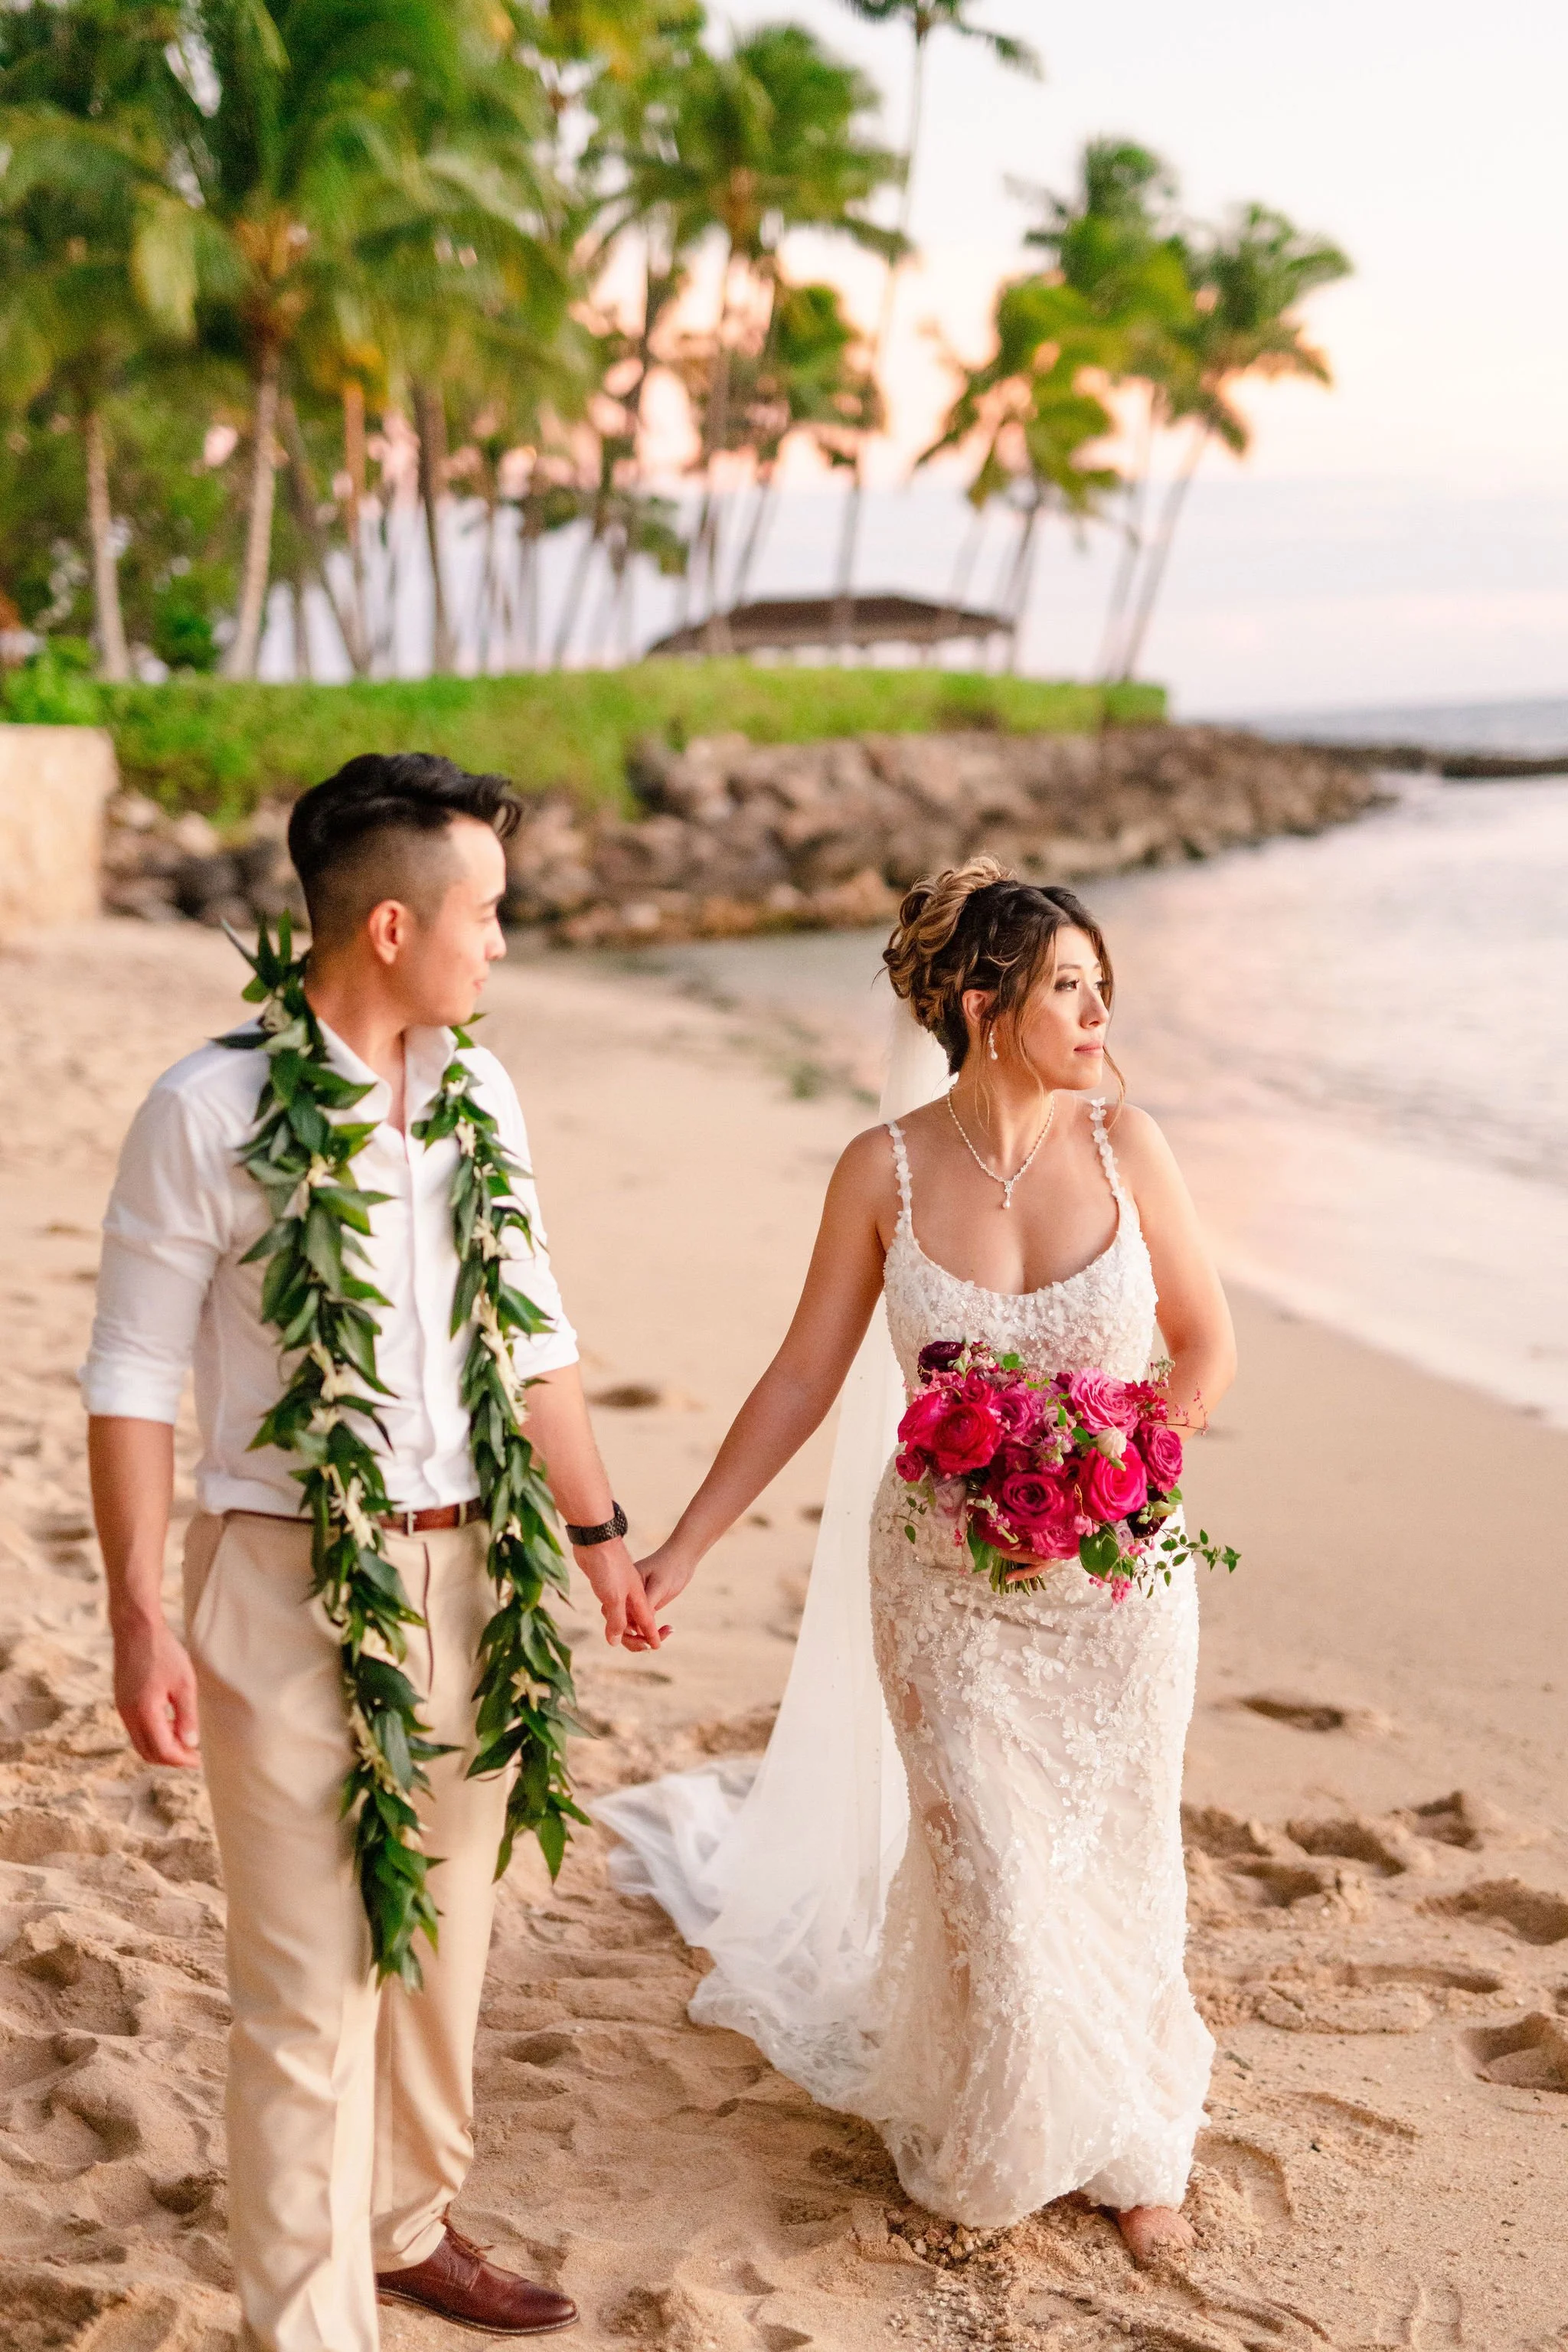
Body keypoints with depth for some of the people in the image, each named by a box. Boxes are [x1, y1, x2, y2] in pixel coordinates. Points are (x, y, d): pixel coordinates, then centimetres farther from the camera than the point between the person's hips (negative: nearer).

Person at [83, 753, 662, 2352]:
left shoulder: (480, 1093, 4)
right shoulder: (212, 1111, -13)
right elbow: (135, 1376, -9)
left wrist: (596, 1532, 12)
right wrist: (140, 1623, -11)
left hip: (465, 1573, 6)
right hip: (289, 1584, -6)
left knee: (443, 1939, 19)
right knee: (311, 1983, 1)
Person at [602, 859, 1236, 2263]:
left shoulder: (1122, 1143, -7)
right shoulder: (887, 1171, -9)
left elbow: (1206, 1341, 1)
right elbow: (803, 1380, -2)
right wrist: (679, 1553, -4)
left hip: (1120, 1575, 1)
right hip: (948, 1583, -1)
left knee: (1119, 1866, 12)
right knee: (991, 1874, 2)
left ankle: (1130, 2145, 36)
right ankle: (1003, 2142, 31)